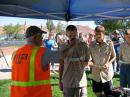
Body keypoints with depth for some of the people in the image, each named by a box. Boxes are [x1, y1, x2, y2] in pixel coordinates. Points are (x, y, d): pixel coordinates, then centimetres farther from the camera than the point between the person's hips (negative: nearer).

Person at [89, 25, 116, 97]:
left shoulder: (109, 43, -8)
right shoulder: (91, 45, -3)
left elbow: (113, 57, 3)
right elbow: (90, 58, 5)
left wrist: (108, 63, -15)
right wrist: (89, 62, -17)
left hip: (107, 73, -2)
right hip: (96, 74, 2)